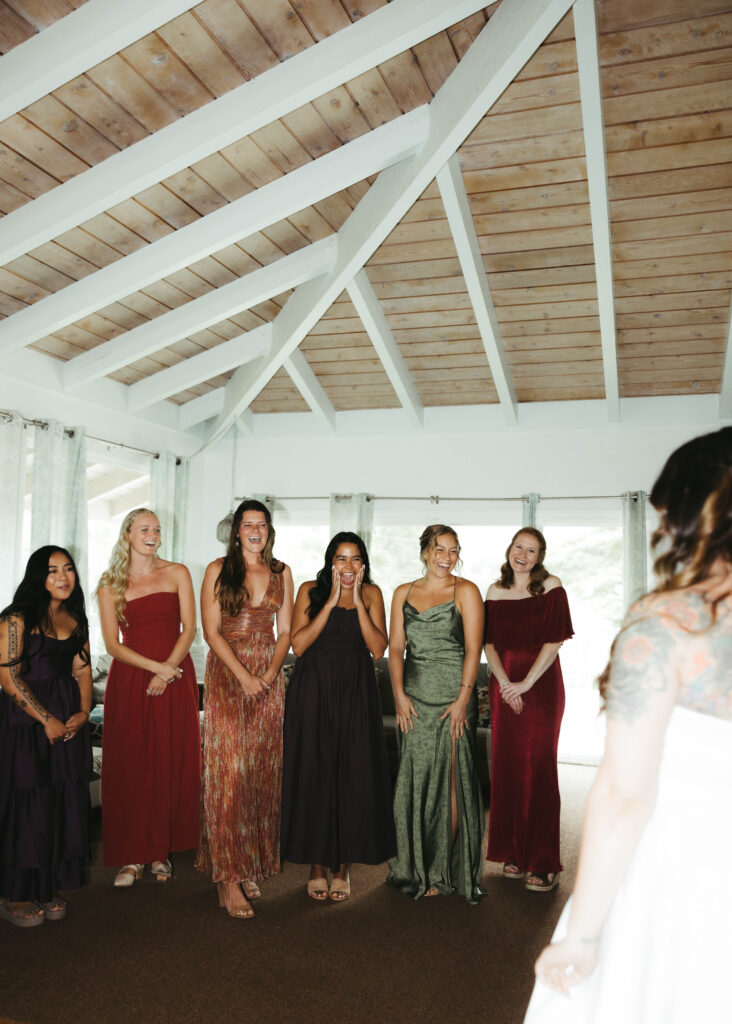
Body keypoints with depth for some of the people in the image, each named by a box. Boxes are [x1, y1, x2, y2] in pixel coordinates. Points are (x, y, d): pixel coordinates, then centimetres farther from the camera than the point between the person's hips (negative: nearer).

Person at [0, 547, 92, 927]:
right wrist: (47, 720, -13)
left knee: (65, 804, 9)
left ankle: (49, 888, 24)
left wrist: (83, 712, -5)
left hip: (70, 723, 6)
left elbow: (82, 669, 10)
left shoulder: (77, 618, 10)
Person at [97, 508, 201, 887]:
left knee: (171, 764, 2)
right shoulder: (110, 584, 5)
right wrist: (155, 666, -13)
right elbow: (112, 644, -1)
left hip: (175, 676, 0)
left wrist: (167, 669, -13)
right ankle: (131, 856, 11)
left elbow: (189, 628, 0)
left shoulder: (177, 573, 6)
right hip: (129, 679, 0)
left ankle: (161, 850, 15)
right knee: (130, 765, 1)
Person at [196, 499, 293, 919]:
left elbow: (285, 631, 8)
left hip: (268, 678, 3)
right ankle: (229, 876, 1)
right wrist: (244, 675, -13)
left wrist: (270, 672, -7)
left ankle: (254, 866, 18)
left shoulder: (281, 573, 10)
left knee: (263, 771, 5)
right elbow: (211, 630, -5)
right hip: (227, 675, -3)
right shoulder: (218, 570, 0)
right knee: (228, 771, -5)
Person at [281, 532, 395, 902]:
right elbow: (298, 644, -11)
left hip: (355, 693, 1)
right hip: (313, 691, -1)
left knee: (353, 775, 2)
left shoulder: (371, 593, 3)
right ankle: (317, 864, 19)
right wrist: (332, 602, -15)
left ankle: (343, 867, 18)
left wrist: (358, 603, -13)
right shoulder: (310, 591, -1)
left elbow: (378, 649, -6)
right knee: (313, 774, 3)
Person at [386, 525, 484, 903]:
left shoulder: (465, 591, 0)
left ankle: (445, 872, 12)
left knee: (450, 779, -1)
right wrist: (399, 694, -4)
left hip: (452, 696, -3)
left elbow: (473, 648, -6)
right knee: (415, 780, 7)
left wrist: (462, 700, -13)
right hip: (415, 697, 3)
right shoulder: (404, 593, 11)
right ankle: (415, 868, 22)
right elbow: (396, 647, 7)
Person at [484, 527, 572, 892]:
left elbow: (555, 641, -8)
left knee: (538, 768, -3)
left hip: (541, 684, -3)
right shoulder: (495, 591, 8)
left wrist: (526, 683, -13)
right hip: (504, 687, 4)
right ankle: (514, 853, 19)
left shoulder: (551, 587, -2)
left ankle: (544, 863, 6)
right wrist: (505, 684, -8)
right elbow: (489, 643, 5)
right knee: (506, 767, 6)